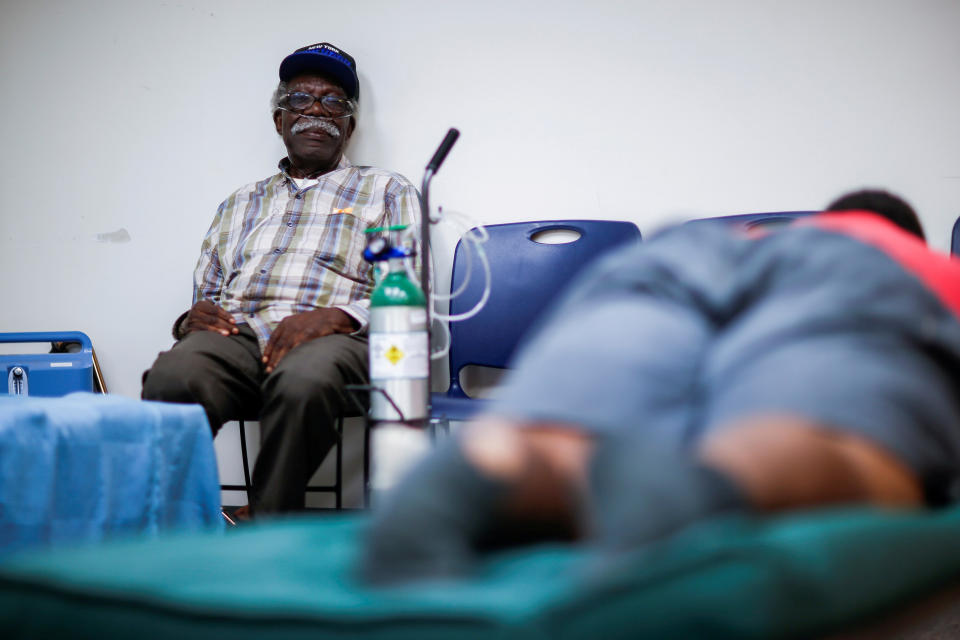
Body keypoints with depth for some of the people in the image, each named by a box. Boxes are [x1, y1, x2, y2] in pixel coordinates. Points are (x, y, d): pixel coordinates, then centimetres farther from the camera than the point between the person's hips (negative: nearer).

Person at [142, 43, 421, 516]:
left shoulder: (387, 191, 21)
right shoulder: (241, 203, 34)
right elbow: (203, 294, 30)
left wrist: (336, 316, -12)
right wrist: (193, 318, 3)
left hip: (334, 338, -3)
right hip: (236, 331, 3)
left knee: (302, 382, -41)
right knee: (171, 378, -34)